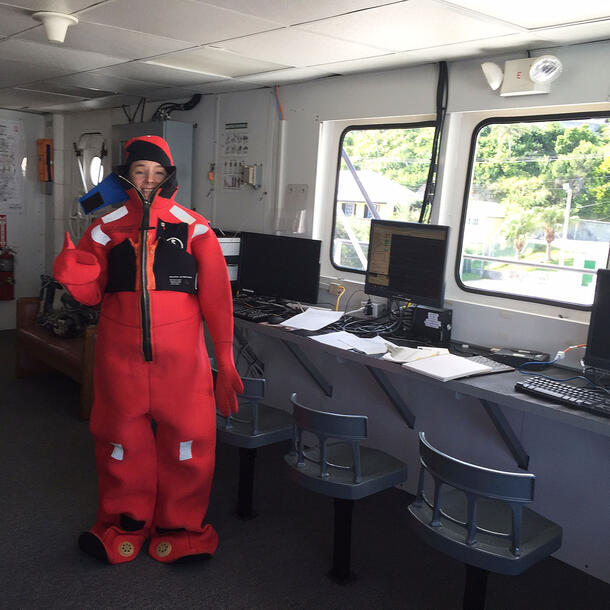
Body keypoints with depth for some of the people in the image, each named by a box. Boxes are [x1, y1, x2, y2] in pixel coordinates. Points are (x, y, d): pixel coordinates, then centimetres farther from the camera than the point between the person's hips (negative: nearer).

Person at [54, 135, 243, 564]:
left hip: (180, 355, -1)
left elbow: (216, 298, -2)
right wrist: (71, 269, -14)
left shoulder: (194, 229, -1)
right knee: (122, 437, 12)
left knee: (186, 438, 5)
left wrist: (225, 359, -5)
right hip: (121, 352, 2)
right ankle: (126, 524, 34)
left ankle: (178, 526, 27)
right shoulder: (106, 229, 4)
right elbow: (91, 292, 8)